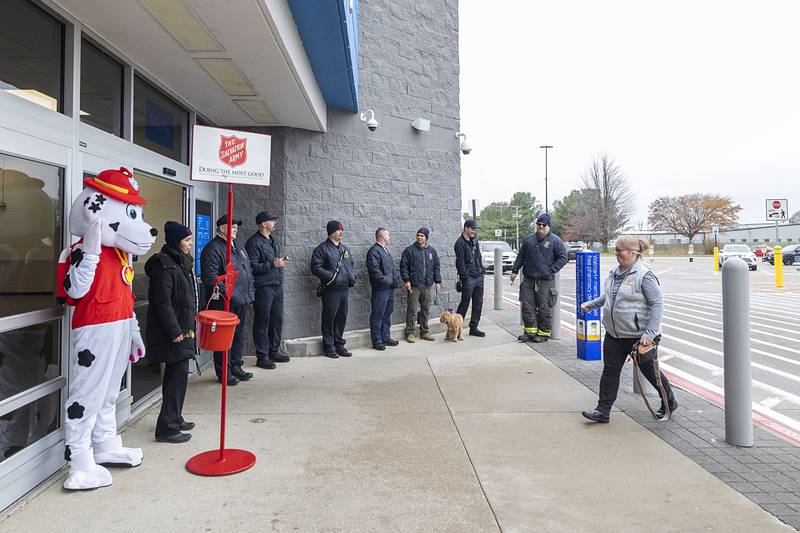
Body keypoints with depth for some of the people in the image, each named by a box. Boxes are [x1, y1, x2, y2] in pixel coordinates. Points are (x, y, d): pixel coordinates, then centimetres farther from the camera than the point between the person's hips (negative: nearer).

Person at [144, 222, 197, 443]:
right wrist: (175, 332, -22)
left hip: (182, 329, 10)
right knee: (179, 373, -9)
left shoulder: (181, 263, 16)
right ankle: (167, 428, -4)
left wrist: (188, 327, 22)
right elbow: (162, 302, -20)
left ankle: (174, 419, 28)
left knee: (175, 373, 16)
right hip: (172, 331, -10)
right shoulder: (164, 265, -15)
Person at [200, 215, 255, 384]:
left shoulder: (237, 247, 19)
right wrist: (226, 293, -24)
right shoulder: (213, 248, -11)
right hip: (224, 302, -9)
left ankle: (236, 367, 27)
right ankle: (224, 373, 8)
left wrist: (250, 293, 18)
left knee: (239, 335, 15)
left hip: (241, 301, 9)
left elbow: (248, 272, 25)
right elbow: (210, 276, -19)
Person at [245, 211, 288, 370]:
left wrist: (280, 261, 13)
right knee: (262, 322, -2)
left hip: (277, 286, 9)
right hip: (263, 287, -9)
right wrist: (273, 264, -20)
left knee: (277, 320, 13)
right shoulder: (254, 242, -10)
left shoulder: (271, 240, 18)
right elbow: (252, 266, -18)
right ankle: (262, 357, 5)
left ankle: (274, 351, 25)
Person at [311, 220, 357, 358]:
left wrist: (352, 276, 9)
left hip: (344, 289, 7)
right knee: (329, 318, -2)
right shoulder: (322, 249, -5)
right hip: (331, 290, -7)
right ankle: (329, 347, 8)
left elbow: (352, 264, 27)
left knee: (342, 317, 11)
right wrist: (330, 276, -20)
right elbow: (316, 268, -12)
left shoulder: (344, 248, 18)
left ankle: (339, 344, 23)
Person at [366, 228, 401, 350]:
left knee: (387, 314, 15)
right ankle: (377, 341, 5)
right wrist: (388, 281, -17)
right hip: (380, 289, -9)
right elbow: (375, 271, -19)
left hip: (390, 288, 9)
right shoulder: (374, 251, -12)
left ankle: (386, 338, 25)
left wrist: (396, 279, 9)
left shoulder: (385, 250, 19)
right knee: (377, 316, -1)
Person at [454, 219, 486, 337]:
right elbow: (460, 262, -13)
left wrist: (482, 269, 12)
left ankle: (473, 327, 17)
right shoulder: (460, 243, -10)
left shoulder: (474, 241, 15)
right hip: (469, 278, -8)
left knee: (478, 303, 9)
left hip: (479, 276, 8)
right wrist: (464, 277, -16)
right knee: (465, 303, -4)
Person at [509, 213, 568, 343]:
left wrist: (552, 270, -6)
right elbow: (521, 256, 18)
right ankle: (530, 331, 15)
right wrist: (515, 270, 13)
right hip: (529, 280, 4)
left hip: (546, 281, -4)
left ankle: (544, 333, 12)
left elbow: (563, 257, 2)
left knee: (545, 308, 1)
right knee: (527, 306, 4)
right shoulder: (529, 239, 12)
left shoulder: (555, 241, 2)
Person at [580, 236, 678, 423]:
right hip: (614, 334, 7)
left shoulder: (644, 275, -18)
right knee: (610, 370, 3)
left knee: (649, 371, 12)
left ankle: (669, 403, 36)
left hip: (639, 335, -7)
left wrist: (650, 334, -24)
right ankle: (603, 411, 9)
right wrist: (591, 304, 16)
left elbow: (657, 304, -20)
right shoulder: (615, 272, 7)